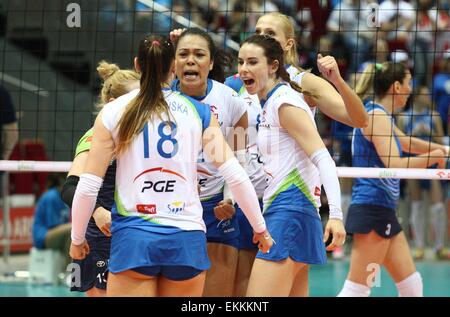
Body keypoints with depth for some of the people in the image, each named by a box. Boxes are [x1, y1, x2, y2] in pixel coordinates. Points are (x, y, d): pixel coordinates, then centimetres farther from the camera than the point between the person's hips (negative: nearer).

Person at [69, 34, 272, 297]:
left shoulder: (113, 113, 3)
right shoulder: (199, 112, 6)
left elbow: (88, 186, 1)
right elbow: (235, 175, 2)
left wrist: (77, 239, 14)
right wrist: (260, 228, 14)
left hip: (133, 237, -2)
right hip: (187, 238, 2)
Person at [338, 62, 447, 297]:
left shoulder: (381, 116, 16)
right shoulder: (377, 116, -13)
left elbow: (405, 143, 34)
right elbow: (395, 164, -22)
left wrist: (439, 149, 38)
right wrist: (433, 156, -9)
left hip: (384, 210, 10)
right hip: (372, 209, -10)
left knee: (412, 286, 10)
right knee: (356, 289, -11)